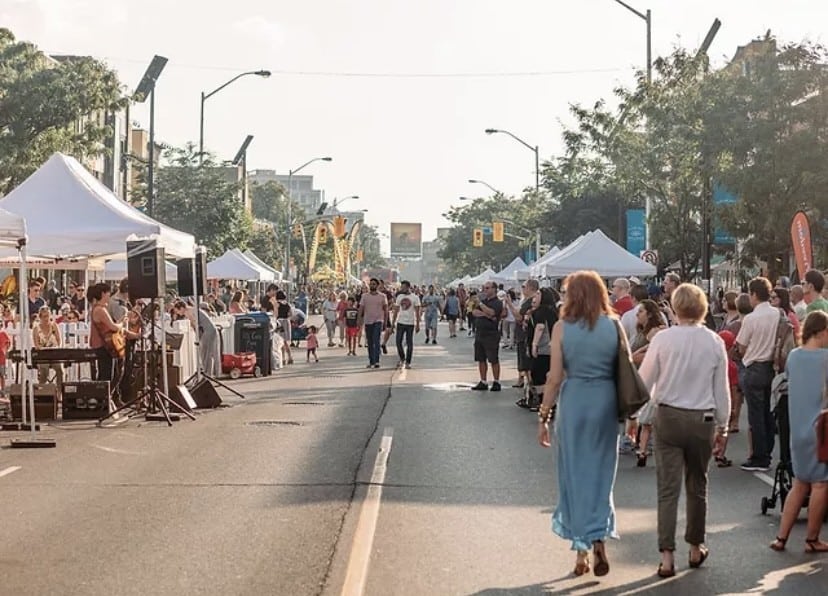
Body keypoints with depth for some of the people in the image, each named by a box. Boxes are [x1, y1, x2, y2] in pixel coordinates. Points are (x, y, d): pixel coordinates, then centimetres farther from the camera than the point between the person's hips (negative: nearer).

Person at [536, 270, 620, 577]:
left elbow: (555, 378, -7)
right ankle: (599, 538, 2)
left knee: (575, 473, 10)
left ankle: (582, 550, 16)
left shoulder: (563, 327, -5)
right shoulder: (613, 325, 0)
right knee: (600, 472, 14)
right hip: (606, 402, 2)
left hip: (573, 402, -1)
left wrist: (544, 416, 1)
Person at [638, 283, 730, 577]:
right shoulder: (715, 342, -4)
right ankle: (696, 548, 29)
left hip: (669, 417, -1)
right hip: (703, 420, 2)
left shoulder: (663, 339, -8)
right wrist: (723, 427, 12)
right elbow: (722, 389, 2)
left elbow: (644, 382, -5)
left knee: (668, 488, 0)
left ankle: (667, 556, -5)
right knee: (697, 486, 17)